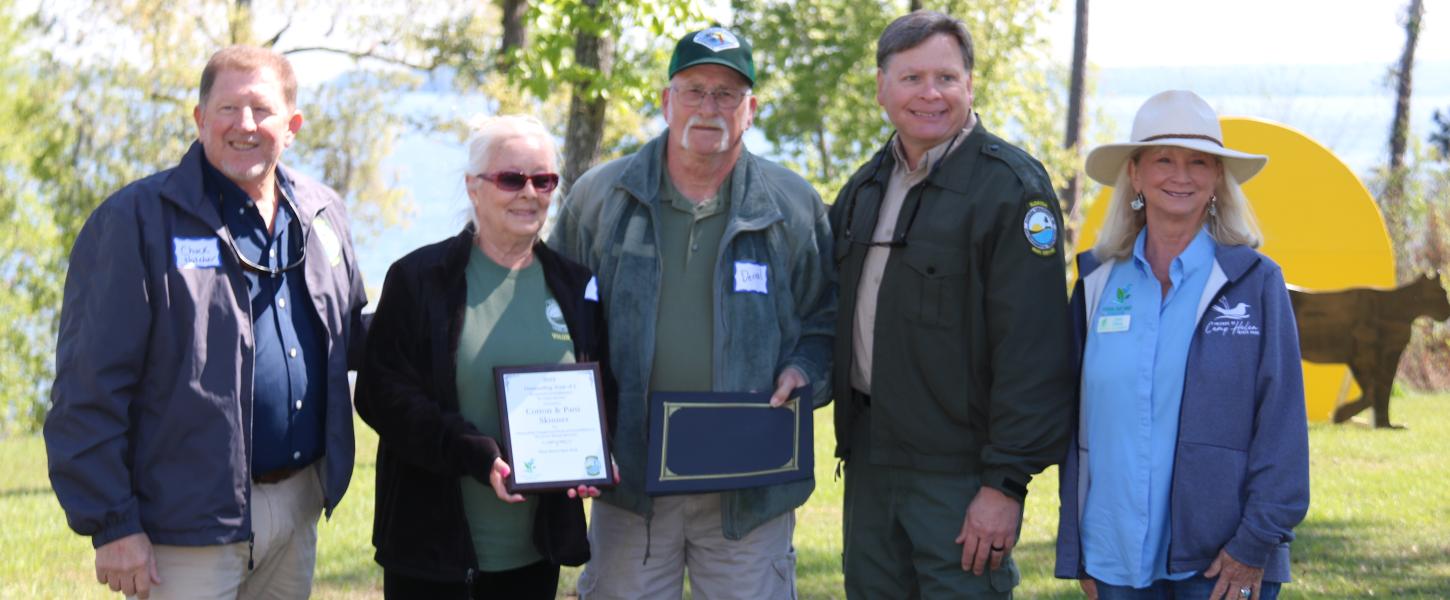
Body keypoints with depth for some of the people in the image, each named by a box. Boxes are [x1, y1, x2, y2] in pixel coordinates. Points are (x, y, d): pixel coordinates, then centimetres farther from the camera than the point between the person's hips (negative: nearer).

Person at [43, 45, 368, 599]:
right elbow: (90, 390, -12)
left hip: (297, 510, 6)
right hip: (188, 528, -6)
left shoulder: (322, 215, 10)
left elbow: (352, 336, 23)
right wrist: (112, 526, -15)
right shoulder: (136, 221, -10)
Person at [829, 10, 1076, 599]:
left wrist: (1006, 482, -20)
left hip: (957, 471, -7)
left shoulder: (1011, 186, -13)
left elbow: (1032, 347, -18)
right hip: (870, 460, 7)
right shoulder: (866, 186, 12)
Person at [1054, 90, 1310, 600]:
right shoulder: (1098, 284, 7)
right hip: (1117, 557, 3)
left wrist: (1256, 543, -10)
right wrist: (1077, 553, 8)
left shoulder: (1256, 282, -1)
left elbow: (1281, 424, -3)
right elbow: (1078, 420, 10)